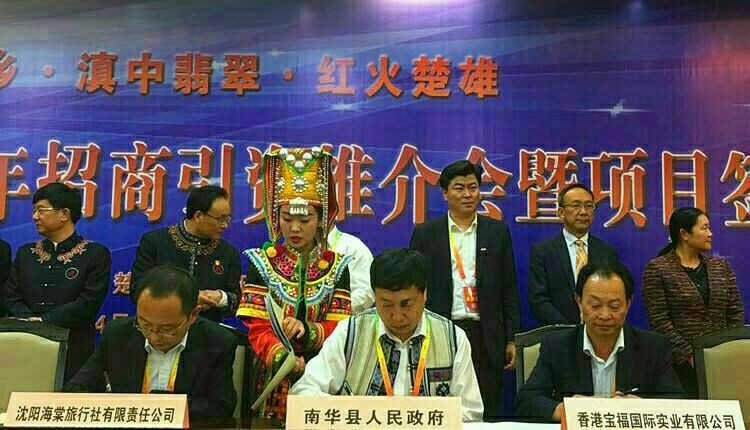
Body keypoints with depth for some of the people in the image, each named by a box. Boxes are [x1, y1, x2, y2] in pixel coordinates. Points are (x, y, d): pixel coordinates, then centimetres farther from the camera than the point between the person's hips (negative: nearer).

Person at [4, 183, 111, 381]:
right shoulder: (25, 253, 14)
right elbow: (11, 297, 7)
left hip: (73, 352, -4)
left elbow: (89, 303, -11)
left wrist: (43, 321, -13)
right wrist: (31, 320, -11)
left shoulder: (96, 254, -2)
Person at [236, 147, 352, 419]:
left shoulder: (336, 266, 1)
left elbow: (339, 328, -6)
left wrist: (306, 331, -26)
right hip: (273, 375, 0)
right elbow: (257, 328, -9)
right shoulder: (262, 262, -1)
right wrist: (281, 358, -28)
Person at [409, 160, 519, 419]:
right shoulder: (425, 234, 4)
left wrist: (511, 339, 4)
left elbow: (509, 289, 7)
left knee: (488, 414, 6)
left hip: (486, 338, 1)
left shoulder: (498, 232, 7)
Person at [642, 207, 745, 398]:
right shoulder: (657, 269, -4)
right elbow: (659, 321, -10)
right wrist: (689, 355, -15)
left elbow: (736, 312, 9)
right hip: (681, 364, -4)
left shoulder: (721, 266, 13)